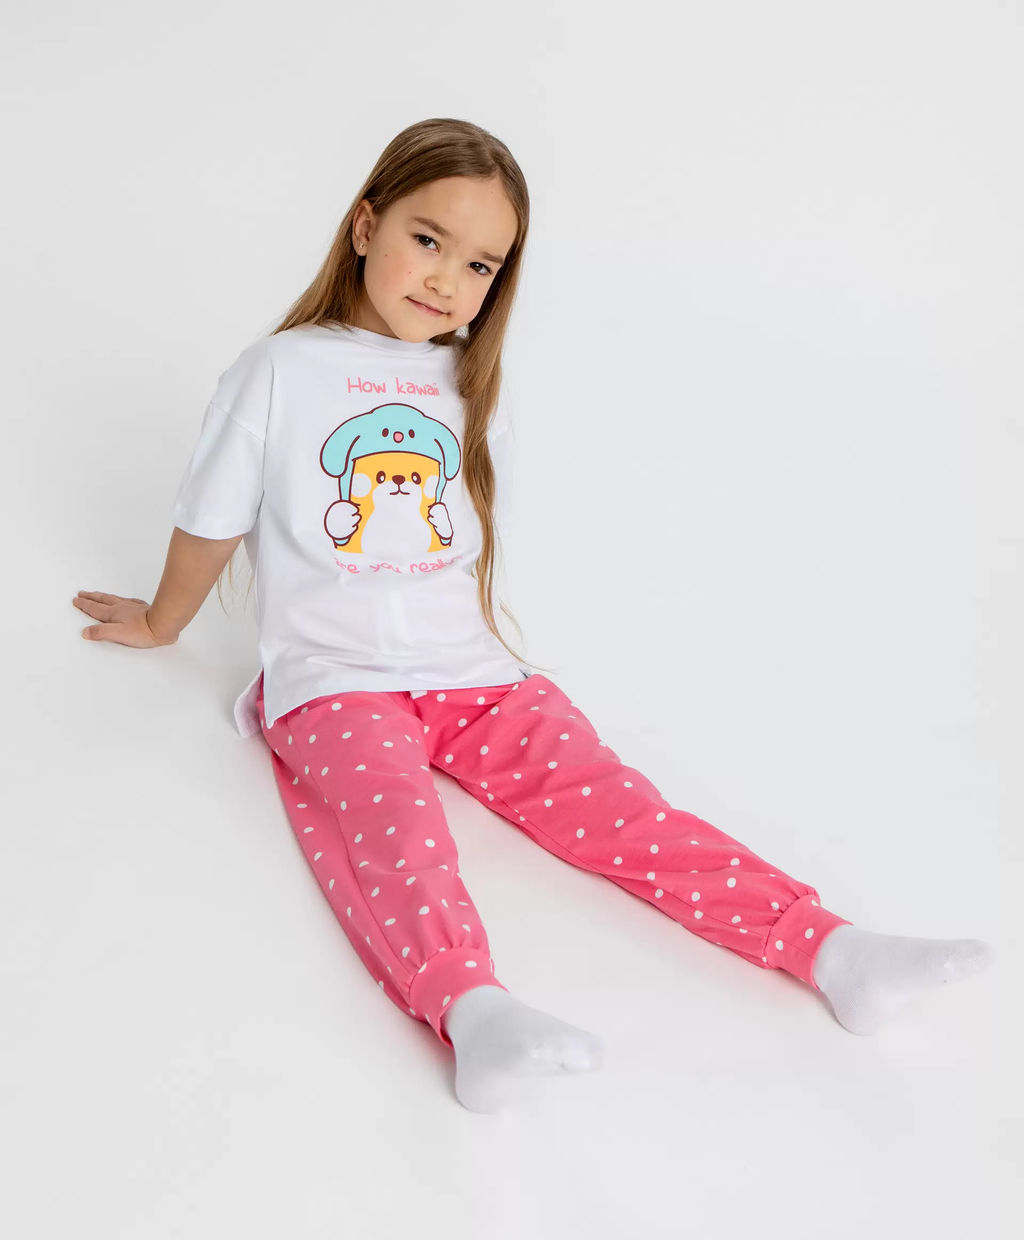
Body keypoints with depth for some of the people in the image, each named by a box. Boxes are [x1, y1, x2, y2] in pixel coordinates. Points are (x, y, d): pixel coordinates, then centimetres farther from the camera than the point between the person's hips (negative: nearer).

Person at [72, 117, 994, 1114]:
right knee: (394, 827, -33)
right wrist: (162, 624, 21)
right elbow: (210, 526, 11)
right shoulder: (280, 371, 2)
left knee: (604, 797, -15)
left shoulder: (473, 391, 17)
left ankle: (826, 947, -25)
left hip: (470, 672, 4)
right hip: (332, 682, -3)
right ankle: (470, 1010, -55)